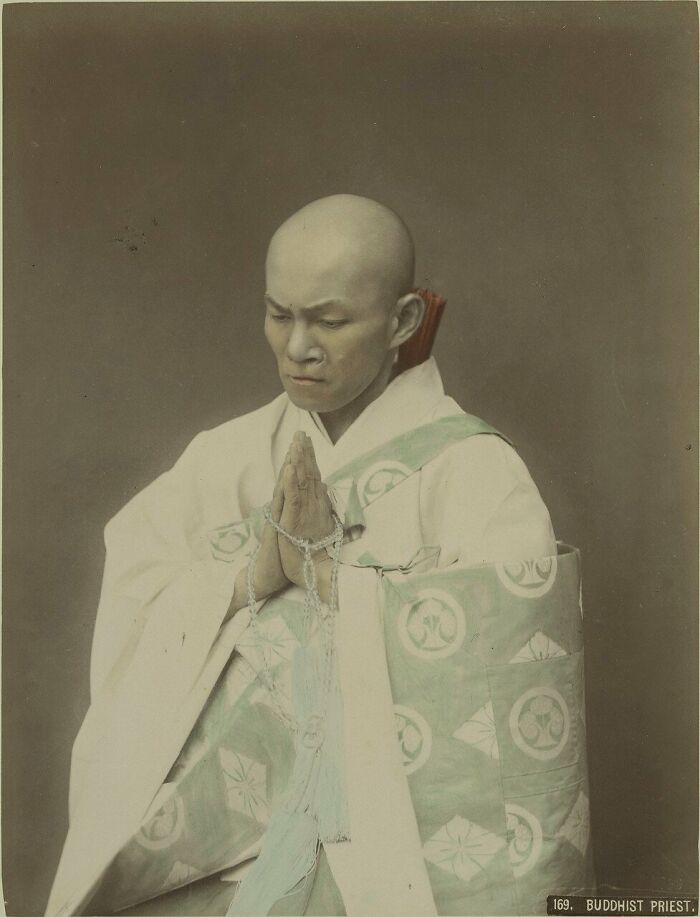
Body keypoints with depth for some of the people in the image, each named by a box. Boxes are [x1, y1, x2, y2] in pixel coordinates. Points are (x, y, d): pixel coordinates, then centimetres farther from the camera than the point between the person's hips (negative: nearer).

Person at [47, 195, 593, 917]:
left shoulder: (474, 470, -8)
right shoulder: (225, 458, 4)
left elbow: (479, 660, -17)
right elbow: (129, 622, -2)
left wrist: (334, 569, -16)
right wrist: (256, 573, -17)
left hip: (391, 826, -2)